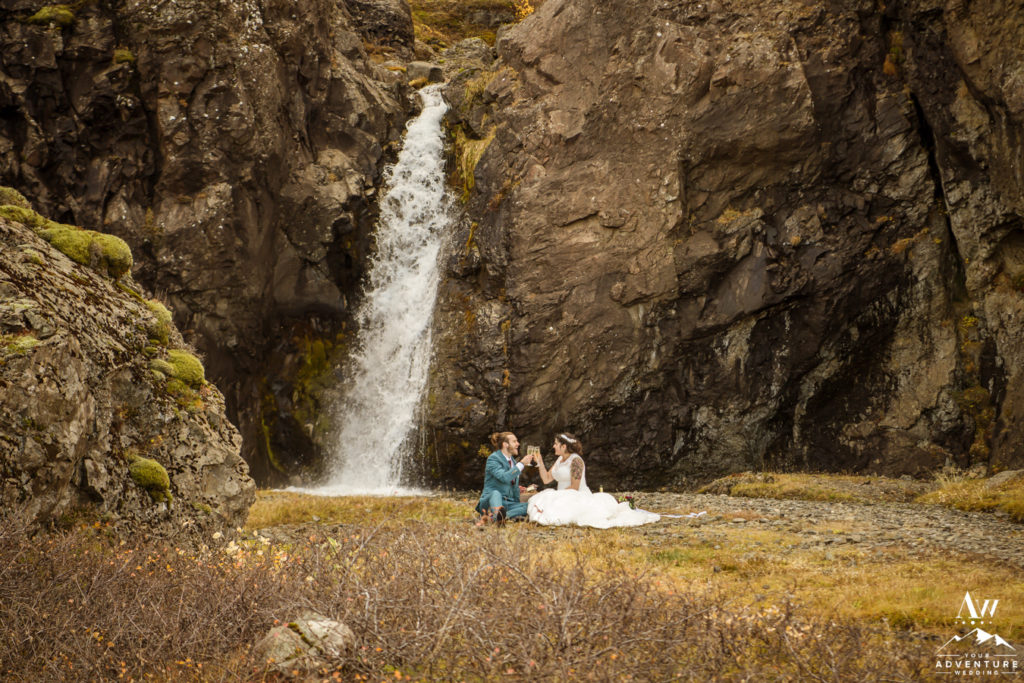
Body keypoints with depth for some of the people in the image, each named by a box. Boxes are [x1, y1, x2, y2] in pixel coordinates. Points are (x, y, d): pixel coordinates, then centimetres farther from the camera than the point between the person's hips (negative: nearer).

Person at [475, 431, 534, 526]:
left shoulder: (513, 461, 19)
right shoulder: (493, 459, -5)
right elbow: (504, 477, -22)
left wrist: (517, 500, 16)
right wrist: (521, 464, -17)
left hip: (508, 503, 6)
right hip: (490, 500, -6)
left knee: (529, 507, -23)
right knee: (496, 493, -39)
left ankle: (492, 517, -40)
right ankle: (498, 515, -71)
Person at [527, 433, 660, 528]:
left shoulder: (575, 460, -13)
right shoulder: (560, 460, 15)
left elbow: (574, 487, -16)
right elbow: (546, 479, 14)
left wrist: (557, 493, -14)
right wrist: (540, 462, 6)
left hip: (578, 497, -9)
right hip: (563, 498, 9)